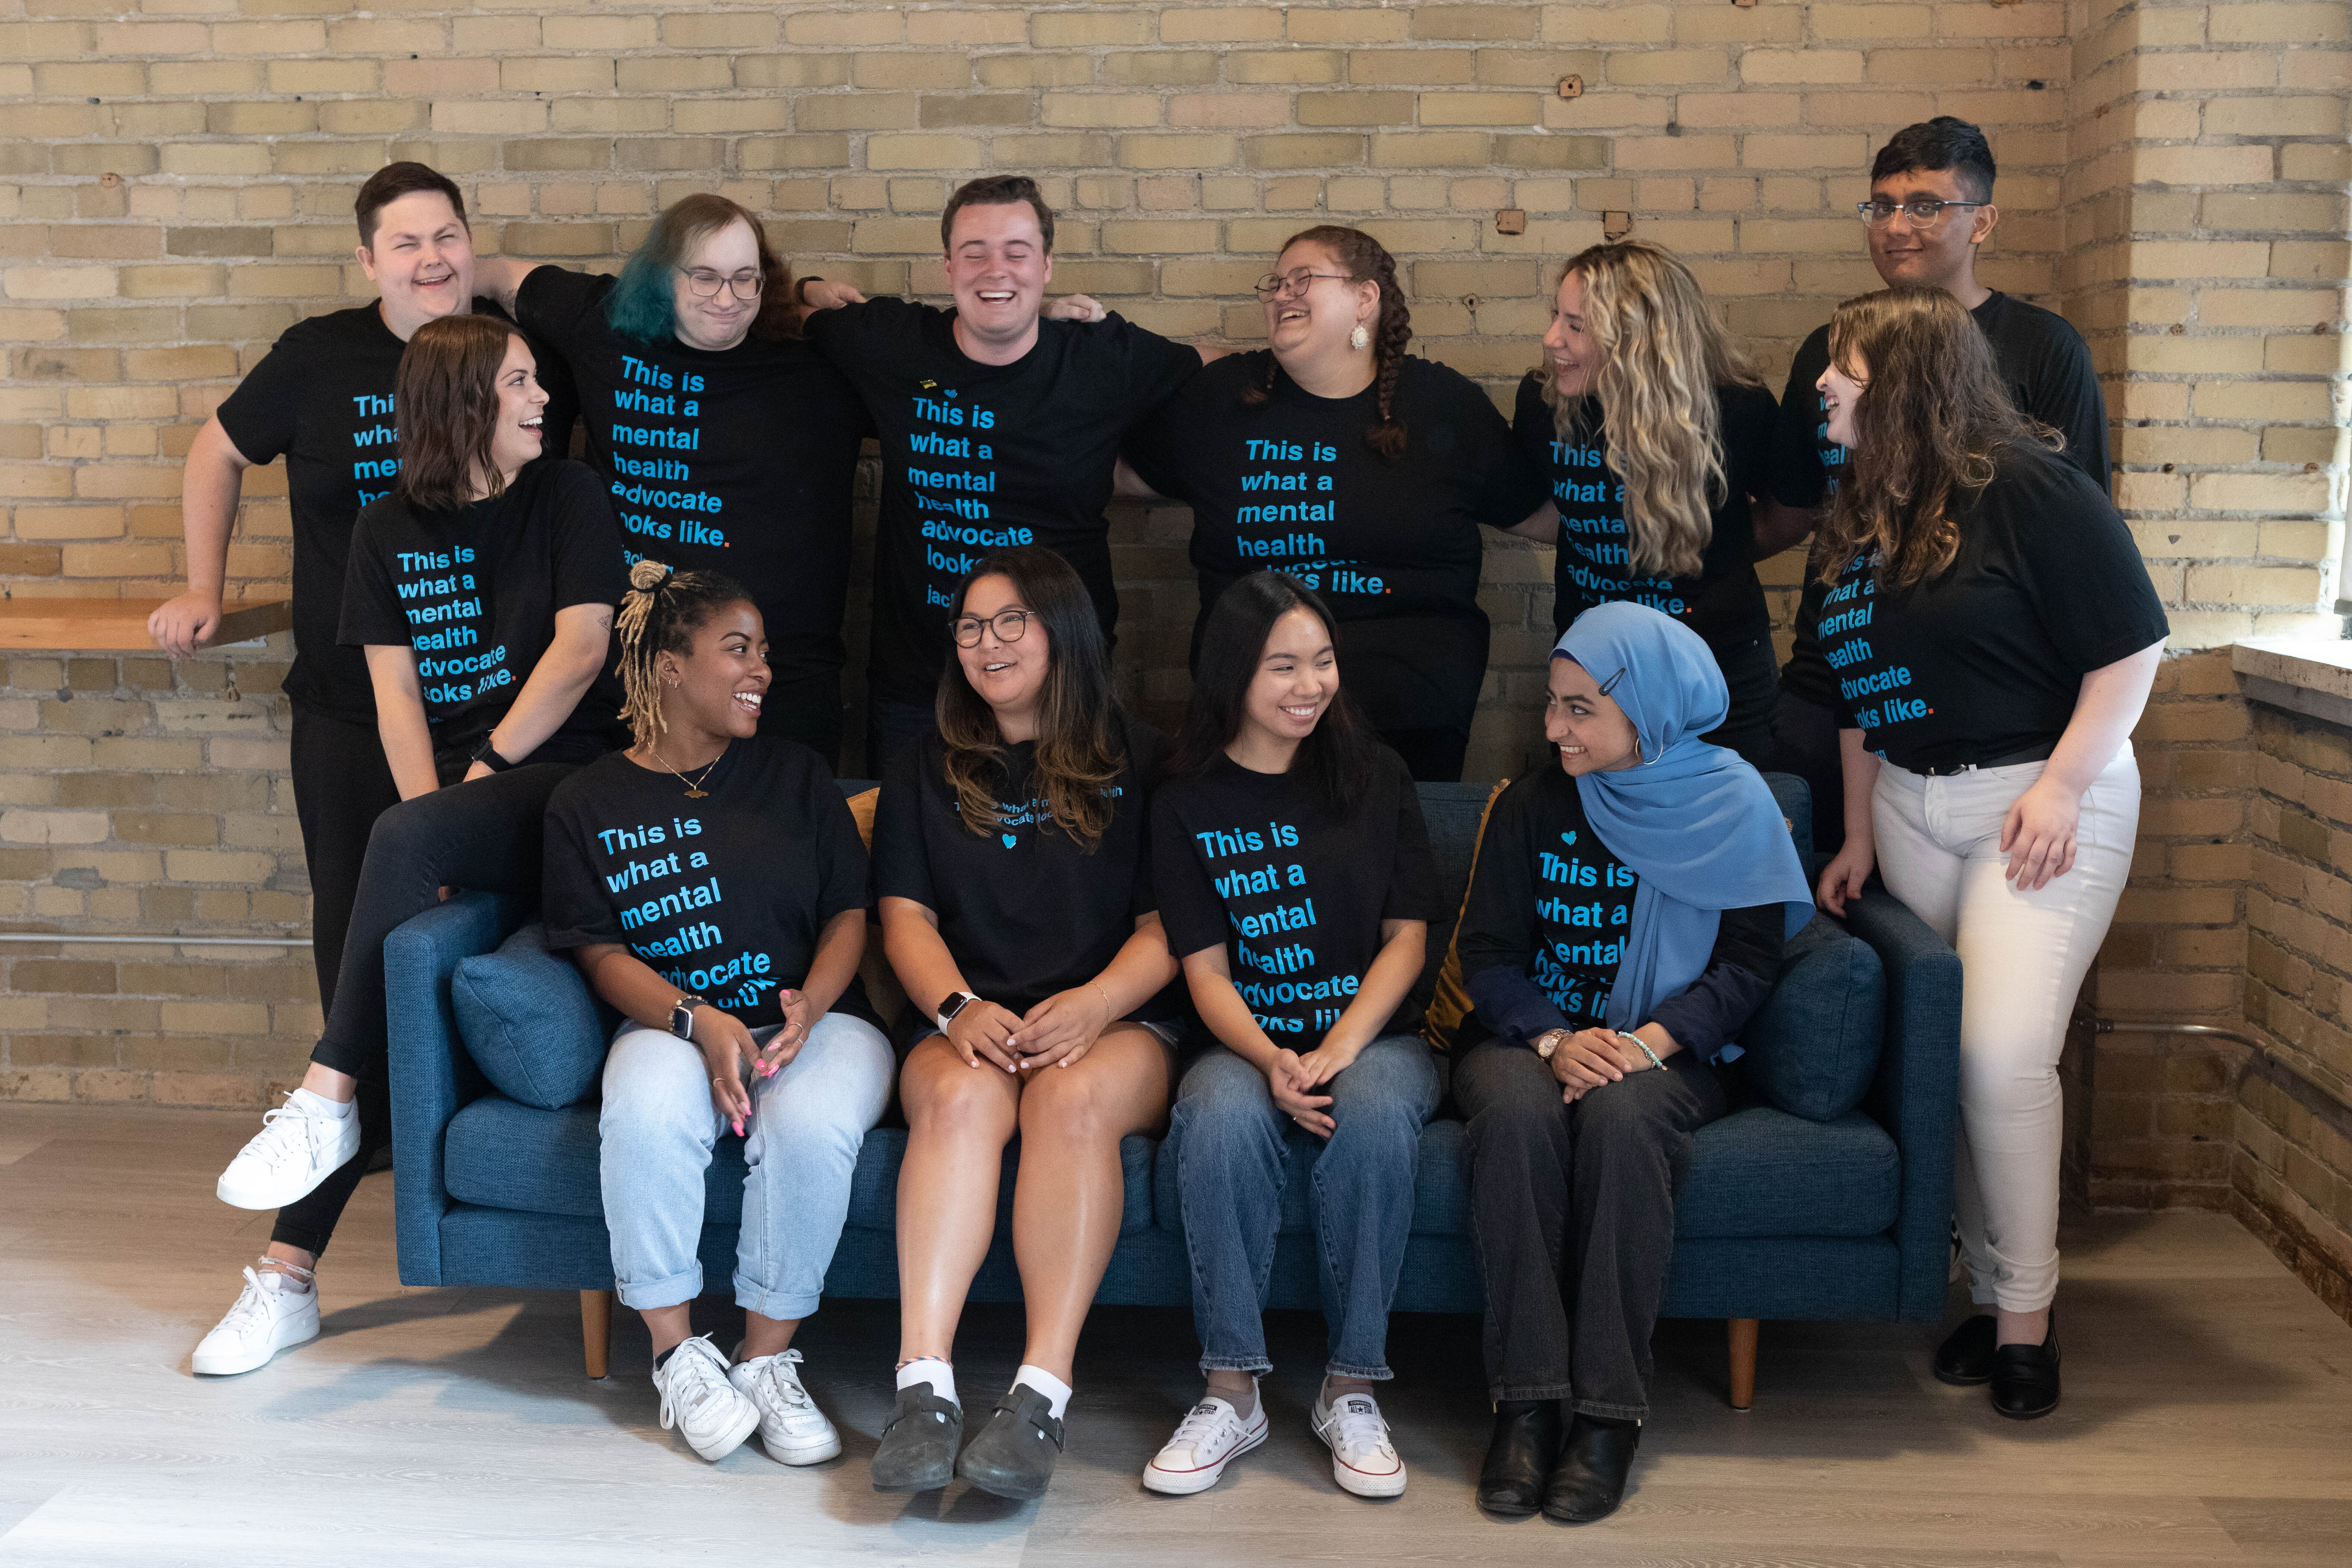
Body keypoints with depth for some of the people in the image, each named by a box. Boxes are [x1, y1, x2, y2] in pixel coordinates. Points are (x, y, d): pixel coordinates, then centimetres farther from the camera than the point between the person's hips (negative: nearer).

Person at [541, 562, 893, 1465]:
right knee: (647, 1111, -36)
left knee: (811, 1121, -35)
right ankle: (677, 1354, -17)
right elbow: (602, 952, 1)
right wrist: (698, 1021, -18)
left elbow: (850, 913, 8)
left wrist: (809, 1008, -13)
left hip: (818, 1019, 1)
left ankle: (766, 1358, -16)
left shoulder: (794, 775, 13)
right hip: (672, 1024, 0)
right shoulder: (589, 805, 9)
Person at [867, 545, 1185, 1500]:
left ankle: (1042, 1393, -40)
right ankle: (923, 1382, -41)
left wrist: (1092, 1004, -15)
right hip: (970, 1021, 2)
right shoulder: (927, 772, 19)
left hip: (1119, 1021, -1)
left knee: (1072, 1098, -35)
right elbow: (906, 915, 9)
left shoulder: (1139, 760, 12)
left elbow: (1169, 925, 4)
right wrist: (959, 1009, -11)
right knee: (961, 1094, -33)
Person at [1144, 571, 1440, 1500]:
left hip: (1374, 1035, 1)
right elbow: (1206, 969, 0)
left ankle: (1351, 1388, -21)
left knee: (1376, 1111, -34)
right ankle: (1232, 1391, -22)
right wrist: (1271, 1062, -20)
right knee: (1221, 1114, -34)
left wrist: (1336, 1051, -12)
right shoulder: (1189, 803, 6)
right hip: (1249, 1040, 0)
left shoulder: (1376, 778, 8)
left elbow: (1407, 936, 4)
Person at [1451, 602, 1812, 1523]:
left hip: (1668, 1050, -1)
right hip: (1529, 1033, 2)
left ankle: (1608, 1413, -31)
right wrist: (1554, 1041, -17)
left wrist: (1649, 1041, -20)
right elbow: (1486, 954, 3)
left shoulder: (1731, 805, 1)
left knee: (1622, 1117, -36)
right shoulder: (1531, 808, 6)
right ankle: (1526, 1402, -30)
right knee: (1517, 1115, -34)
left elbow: (1746, 963, -3)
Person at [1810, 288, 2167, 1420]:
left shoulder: (2029, 490, -12)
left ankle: (2026, 1315, 3)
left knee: (2004, 1056, -13)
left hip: (2042, 799, -6)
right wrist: (1859, 837, 16)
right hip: (1910, 806, 7)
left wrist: (2062, 786, -16)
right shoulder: (1857, 513, 10)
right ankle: (1987, 1292, 18)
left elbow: (2131, 647, -12)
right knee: (1944, 1061, 5)